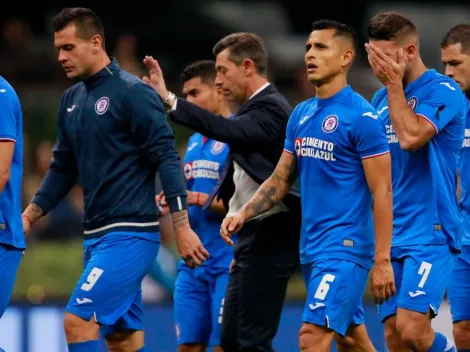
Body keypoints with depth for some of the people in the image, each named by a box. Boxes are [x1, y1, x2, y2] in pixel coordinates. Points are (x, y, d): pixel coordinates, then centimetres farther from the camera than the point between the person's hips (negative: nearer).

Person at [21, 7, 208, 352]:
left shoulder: (133, 92, -10)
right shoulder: (71, 100, 12)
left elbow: (167, 159, -13)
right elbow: (63, 169, 21)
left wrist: (182, 226, -18)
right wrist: (29, 216, 12)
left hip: (130, 234, -8)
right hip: (96, 234, 8)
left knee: (78, 321, -16)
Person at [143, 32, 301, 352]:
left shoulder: (271, 108, -14)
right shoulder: (259, 107, 16)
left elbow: (228, 130, -34)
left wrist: (169, 100, -39)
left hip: (269, 238, -11)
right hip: (253, 238, 11)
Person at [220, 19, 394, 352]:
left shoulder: (361, 117, -11)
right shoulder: (301, 115, 12)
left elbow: (382, 192, -13)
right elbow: (281, 180, 18)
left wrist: (382, 261, -17)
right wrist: (243, 214, 1)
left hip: (345, 247, -8)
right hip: (311, 247, 8)